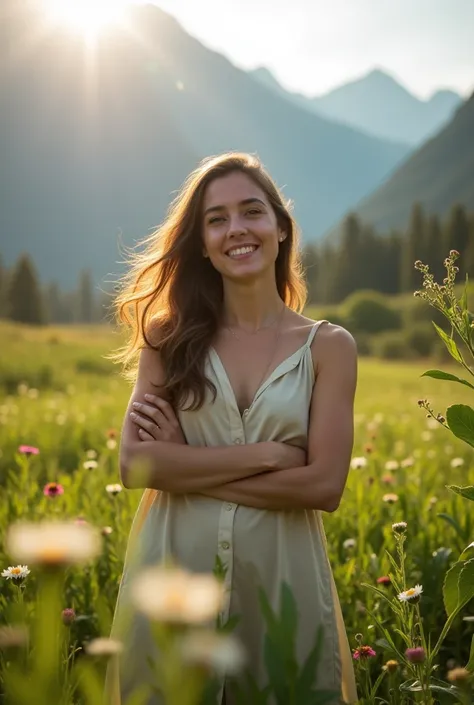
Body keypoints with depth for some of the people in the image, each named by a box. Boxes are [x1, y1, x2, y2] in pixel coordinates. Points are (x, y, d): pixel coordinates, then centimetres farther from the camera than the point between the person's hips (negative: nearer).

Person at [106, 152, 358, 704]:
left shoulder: (328, 346, -1)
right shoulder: (170, 337, 2)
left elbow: (324, 486, -11)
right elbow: (134, 464, -9)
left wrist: (187, 466, -12)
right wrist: (267, 454, -13)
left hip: (282, 573, -1)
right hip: (173, 567, 1)